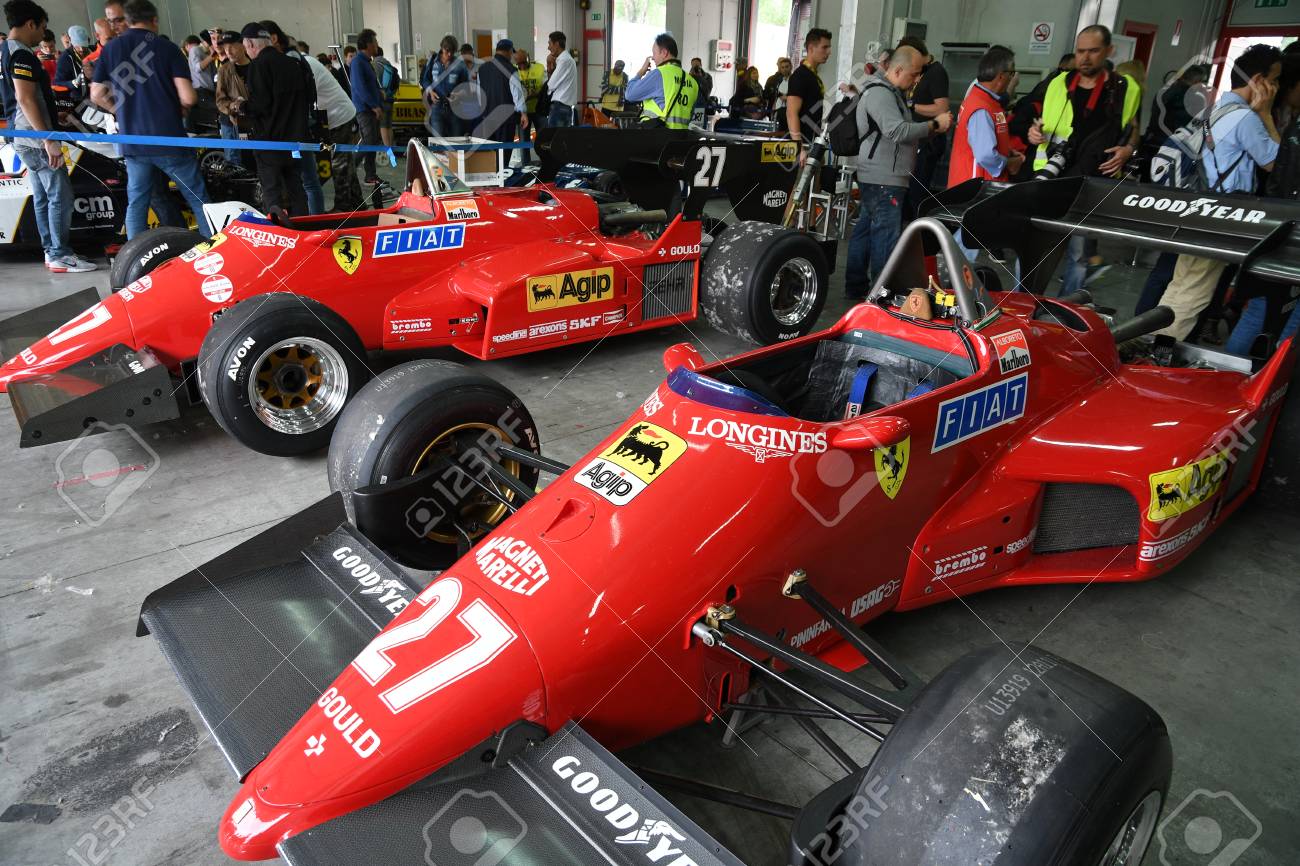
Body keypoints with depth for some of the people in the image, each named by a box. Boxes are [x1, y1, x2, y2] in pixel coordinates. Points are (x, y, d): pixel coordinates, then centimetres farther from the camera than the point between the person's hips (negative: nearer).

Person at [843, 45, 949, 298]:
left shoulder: (890, 92, 21)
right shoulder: (879, 93, -13)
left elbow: (901, 131, 25)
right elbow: (898, 132, -24)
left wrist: (931, 128, 11)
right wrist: (934, 124, -16)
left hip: (876, 179, 11)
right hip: (884, 181, -11)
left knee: (864, 231, 13)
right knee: (886, 238, -11)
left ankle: (856, 287, 19)